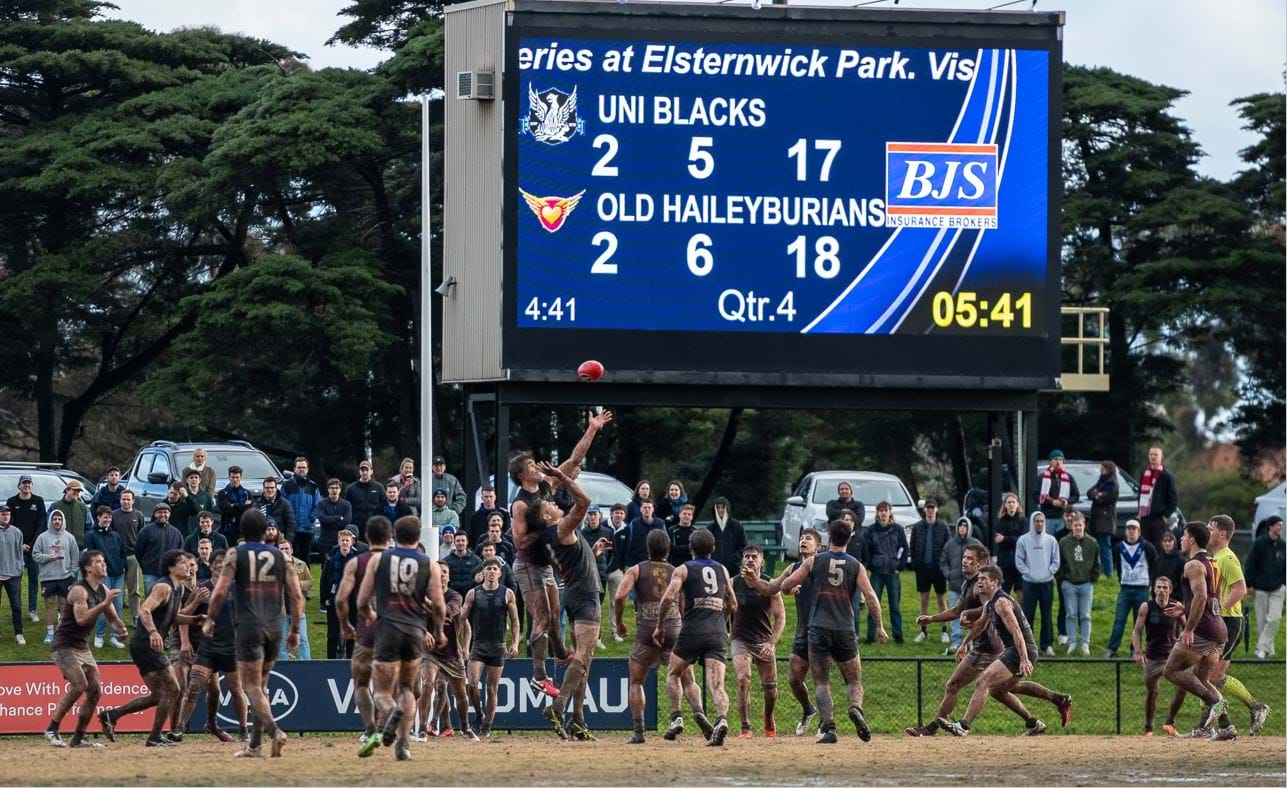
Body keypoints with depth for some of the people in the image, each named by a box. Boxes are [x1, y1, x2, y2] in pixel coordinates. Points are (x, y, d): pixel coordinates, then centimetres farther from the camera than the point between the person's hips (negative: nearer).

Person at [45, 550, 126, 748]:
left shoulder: (103, 591, 8)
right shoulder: (79, 591, -18)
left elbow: (112, 616, 18)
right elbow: (81, 618, -30)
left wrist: (120, 628, -4)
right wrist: (105, 603, -32)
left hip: (82, 646, 9)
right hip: (64, 646, -9)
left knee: (95, 690, 2)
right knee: (79, 685, -22)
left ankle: (79, 738, 10)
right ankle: (52, 729, -12)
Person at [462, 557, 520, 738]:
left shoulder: (507, 594, 4)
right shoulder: (473, 594, 3)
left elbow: (515, 622, 7)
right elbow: (462, 619, 6)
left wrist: (515, 643, -6)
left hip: (498, 646, 0)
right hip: (477, 645, 0)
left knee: (492, 689, 3)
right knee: (472, 684, -15)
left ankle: (486, 727, 11)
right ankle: (479, 715, 8)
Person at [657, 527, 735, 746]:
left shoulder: (683, 570, 4)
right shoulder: (722, 570, 17)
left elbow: (668, 598, -10)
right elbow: (732, 606, 24)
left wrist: (660, 626, 2)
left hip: (692, 630, -2)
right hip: (717, 634, 2)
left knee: (673, 674, 20)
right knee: (717, 685, -7)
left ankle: (676, 718, 5)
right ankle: (721, 718, -33)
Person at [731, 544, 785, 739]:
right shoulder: (734, 583, -3)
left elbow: (780, 617, -6)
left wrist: (771, 643, -17)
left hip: (764, 641, 0)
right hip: (741, 640, 0)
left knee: (770, 688, 6)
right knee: (743, 679, -23)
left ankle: (769, 719, 39)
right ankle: (745, 727, -17)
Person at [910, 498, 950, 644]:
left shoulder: (943, 527, -1)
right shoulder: (917, 527, 3)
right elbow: (912, 547, 5)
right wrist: (914, 563, -4)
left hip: (938, 568, -1)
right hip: (923, 567, 1)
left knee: (941, 600, 5)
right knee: (924, 600, 6)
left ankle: (944, 632, 9)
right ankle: (923, 631, 12)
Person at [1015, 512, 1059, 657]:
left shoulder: (1051, 540, 3)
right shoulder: (1023, 540, -1)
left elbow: (1056, 561, 5)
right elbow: (1019, 561, 0)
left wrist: (1048, 572, -6)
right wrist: (1028, 573, -9)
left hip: (1047, 582, 1)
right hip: (1029, 583, -1)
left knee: (1046, 615, 5)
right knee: (1027, 615, -1)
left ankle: (1047, 645, 10)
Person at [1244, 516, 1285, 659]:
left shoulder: (1282, 545, 5)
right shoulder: (1259, 543, -8)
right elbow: (1250, 565, -7)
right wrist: (1249, 585, -10)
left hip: (1276, 588, 3)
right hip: (1260, 588, -3)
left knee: (1275, 618, -10)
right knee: (1262, 620, 3)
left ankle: (1262, 647, -4)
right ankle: (1268, 649, 15)